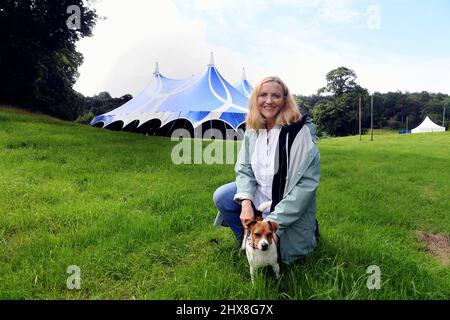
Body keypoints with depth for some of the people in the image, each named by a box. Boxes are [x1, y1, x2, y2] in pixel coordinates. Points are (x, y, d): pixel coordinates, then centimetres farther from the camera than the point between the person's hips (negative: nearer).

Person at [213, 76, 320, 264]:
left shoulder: (299, 131, -24)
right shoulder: (253, 130, -5)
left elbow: (307, 181, -25)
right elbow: (244, 169, -2)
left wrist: (275, 219, -27)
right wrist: (246, 202, -21)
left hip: (289, 206, -5)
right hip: (259, 195, 5)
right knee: (221, 197, -11)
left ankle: (308, 229, 26)